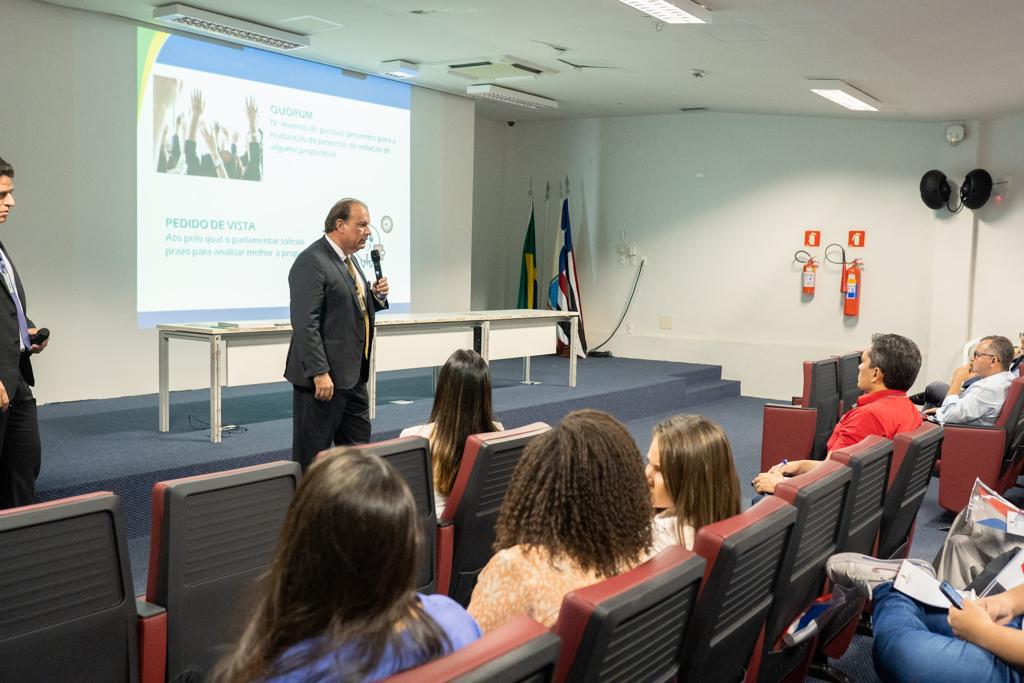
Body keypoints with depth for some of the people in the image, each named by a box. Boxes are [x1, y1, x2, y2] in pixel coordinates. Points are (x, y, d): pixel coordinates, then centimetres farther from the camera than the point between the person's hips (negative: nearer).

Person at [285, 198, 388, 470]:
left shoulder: (347, 259, 13)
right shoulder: (311, 262, -16)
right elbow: (305, 323, -22)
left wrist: (377, 296, 5)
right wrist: (319, 373, -25)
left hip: (353, 374, 10)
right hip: (324, 376, -9)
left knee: (358, 447, 14)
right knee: (313, 451, 2)